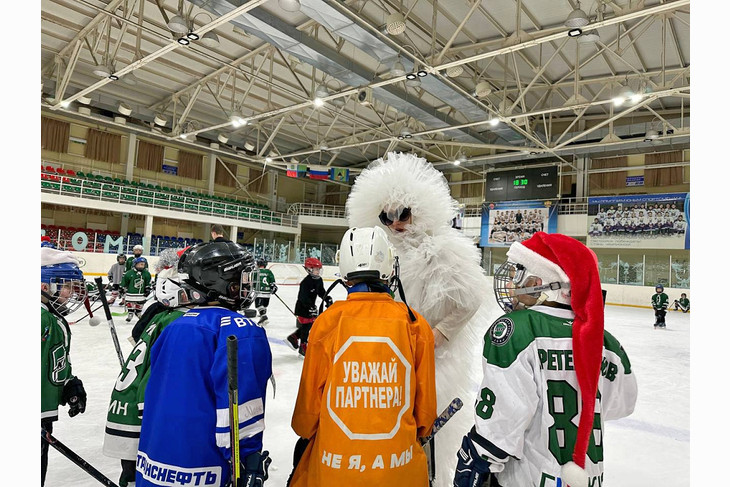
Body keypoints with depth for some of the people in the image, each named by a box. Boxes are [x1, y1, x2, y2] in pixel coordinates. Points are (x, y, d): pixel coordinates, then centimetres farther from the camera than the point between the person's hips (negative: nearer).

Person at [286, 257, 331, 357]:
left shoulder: (319, 280, 3)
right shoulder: (306, 282, -24)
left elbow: (321, 292, 15)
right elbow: (304, 297, -28)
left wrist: (328, 299, 2)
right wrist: (311, 308, -34)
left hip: (311, 306, 9)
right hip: (302, 307, -9)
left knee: (310, 324, 14)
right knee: (306, 326, -3)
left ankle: (293, 337, 29)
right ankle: (303, 347, 11)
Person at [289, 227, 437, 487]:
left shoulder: (327, 321, -12)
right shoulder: (416, 325, -8)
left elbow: (311, 392, -2)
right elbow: (425, 399, 1)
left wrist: (305, 433, 18)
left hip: (332, 464, 0)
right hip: (399, 465, 1)